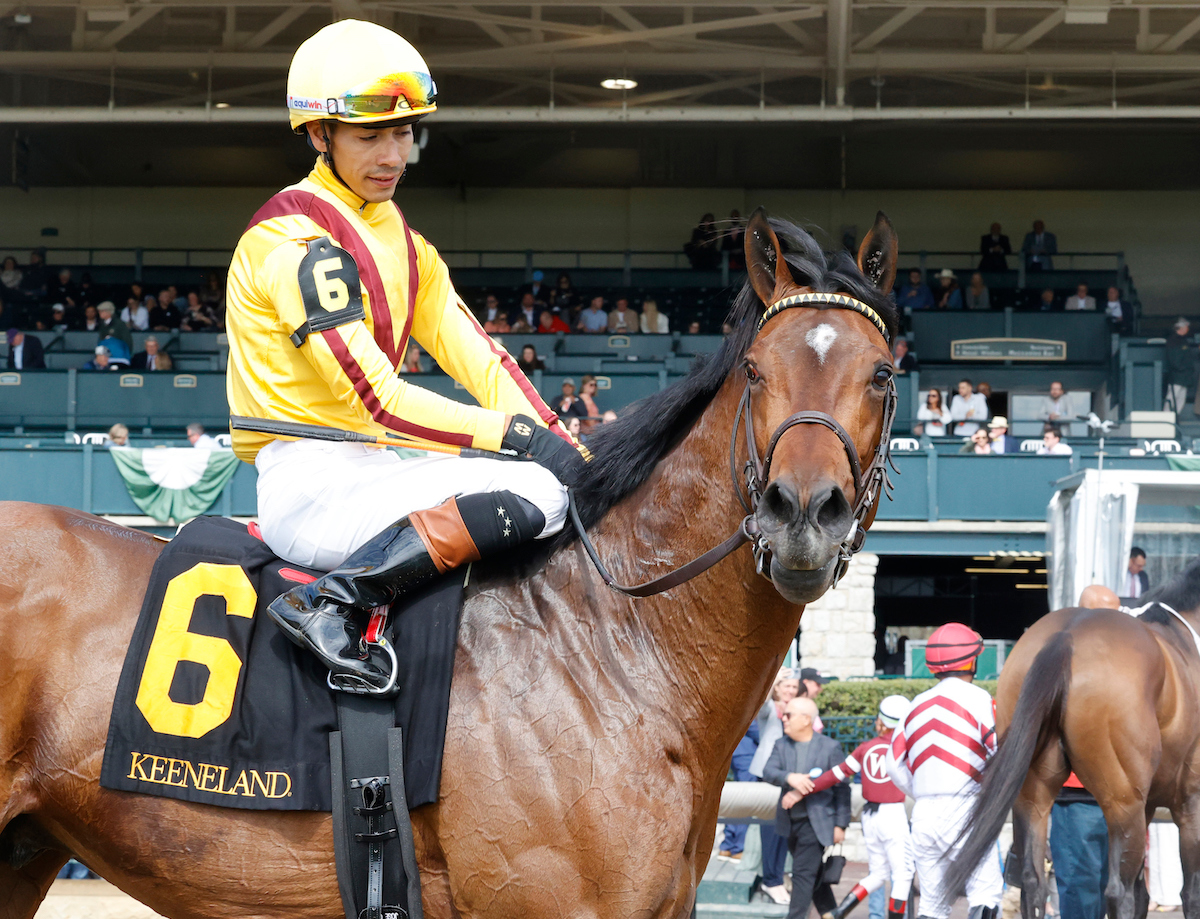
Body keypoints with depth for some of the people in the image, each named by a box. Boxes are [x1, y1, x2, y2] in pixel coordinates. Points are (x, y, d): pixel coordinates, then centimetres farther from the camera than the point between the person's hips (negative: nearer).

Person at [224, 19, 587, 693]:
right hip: (311, 480, -9)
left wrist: (558, 443, -5)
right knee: (540, 494, -25)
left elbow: (476, 358, 10)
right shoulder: (297, 238, -13)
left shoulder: (397, 235, 18)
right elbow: (374, 396, -19)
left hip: (368, 469, 9)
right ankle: (336, 602, -28)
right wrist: (517, 436, -20)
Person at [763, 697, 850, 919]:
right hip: (791, 823, 6)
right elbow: (768, 771, -8)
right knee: (814, 876, 15)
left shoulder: (830, 747, -5)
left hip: (816, 823, -6)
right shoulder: (782, 745, 8)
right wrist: (789, 777, -29)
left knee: (803, 874, -10)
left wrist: (840, 824, -6)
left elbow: (842, 789, -3)